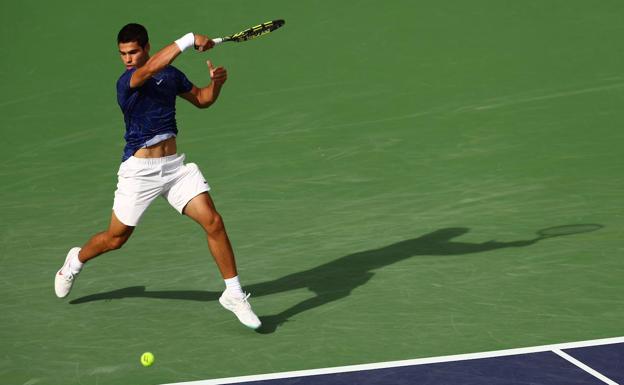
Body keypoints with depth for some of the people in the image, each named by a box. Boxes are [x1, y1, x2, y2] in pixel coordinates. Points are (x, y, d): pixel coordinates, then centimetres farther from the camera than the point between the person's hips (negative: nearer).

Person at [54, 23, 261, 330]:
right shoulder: (126, 82, -15)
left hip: (174, 164, 4)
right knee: (116, 239, 11)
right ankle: (76, 261, 43)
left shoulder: (171, 74, 5)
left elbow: (202, 99, 17)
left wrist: (216, 82, -4)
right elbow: (152, 68, -37)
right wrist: (189, 40, -36)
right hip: (140, 169, -4)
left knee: (213, 222, -11)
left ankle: (234, 295, 0)